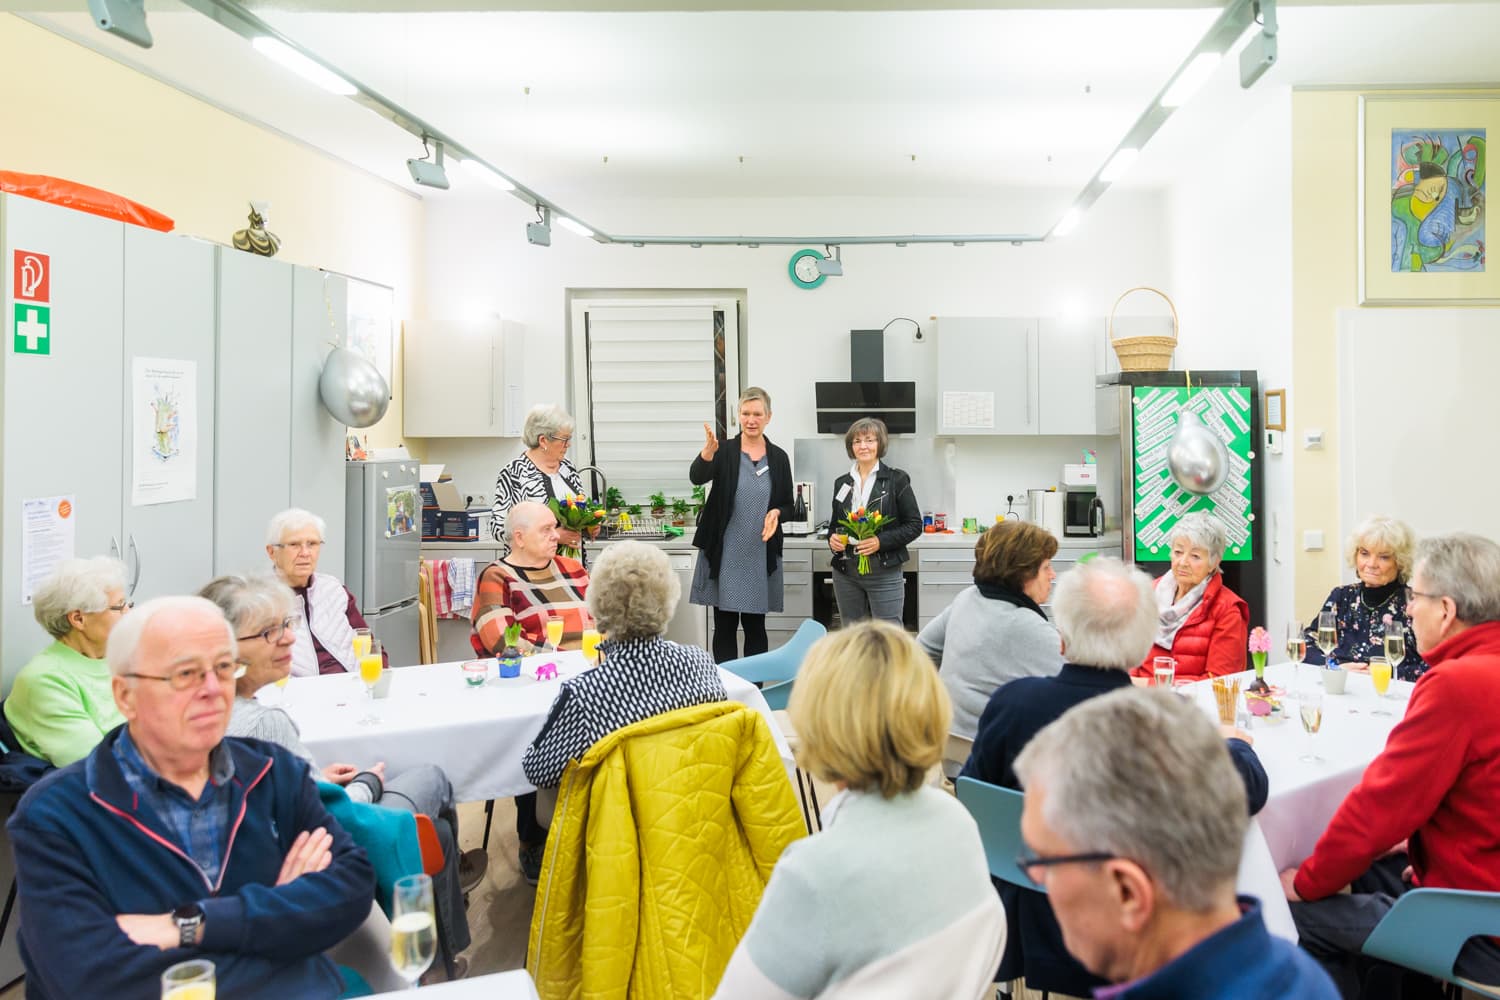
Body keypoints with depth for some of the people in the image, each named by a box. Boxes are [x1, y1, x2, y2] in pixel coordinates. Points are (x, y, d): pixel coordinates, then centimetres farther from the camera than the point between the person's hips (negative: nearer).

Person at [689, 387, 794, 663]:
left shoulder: (778, 457, 5)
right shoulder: (724, 452, -2)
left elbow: (788, 507, 10)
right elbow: (696, 477, -21)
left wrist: (776, 513, -13)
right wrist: (708, 451, -41)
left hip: (760, 555, 2)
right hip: (724, 554, -2)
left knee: (755, 627, 9)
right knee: (724, 627, 4)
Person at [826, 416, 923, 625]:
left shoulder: (896, 480, -2)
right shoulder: (842, 483, 11)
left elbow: (915, 524, -4)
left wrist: (881, 541, -17)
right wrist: (832, 538, -2)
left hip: (884, 571, -4)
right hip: (846, 572, 5)